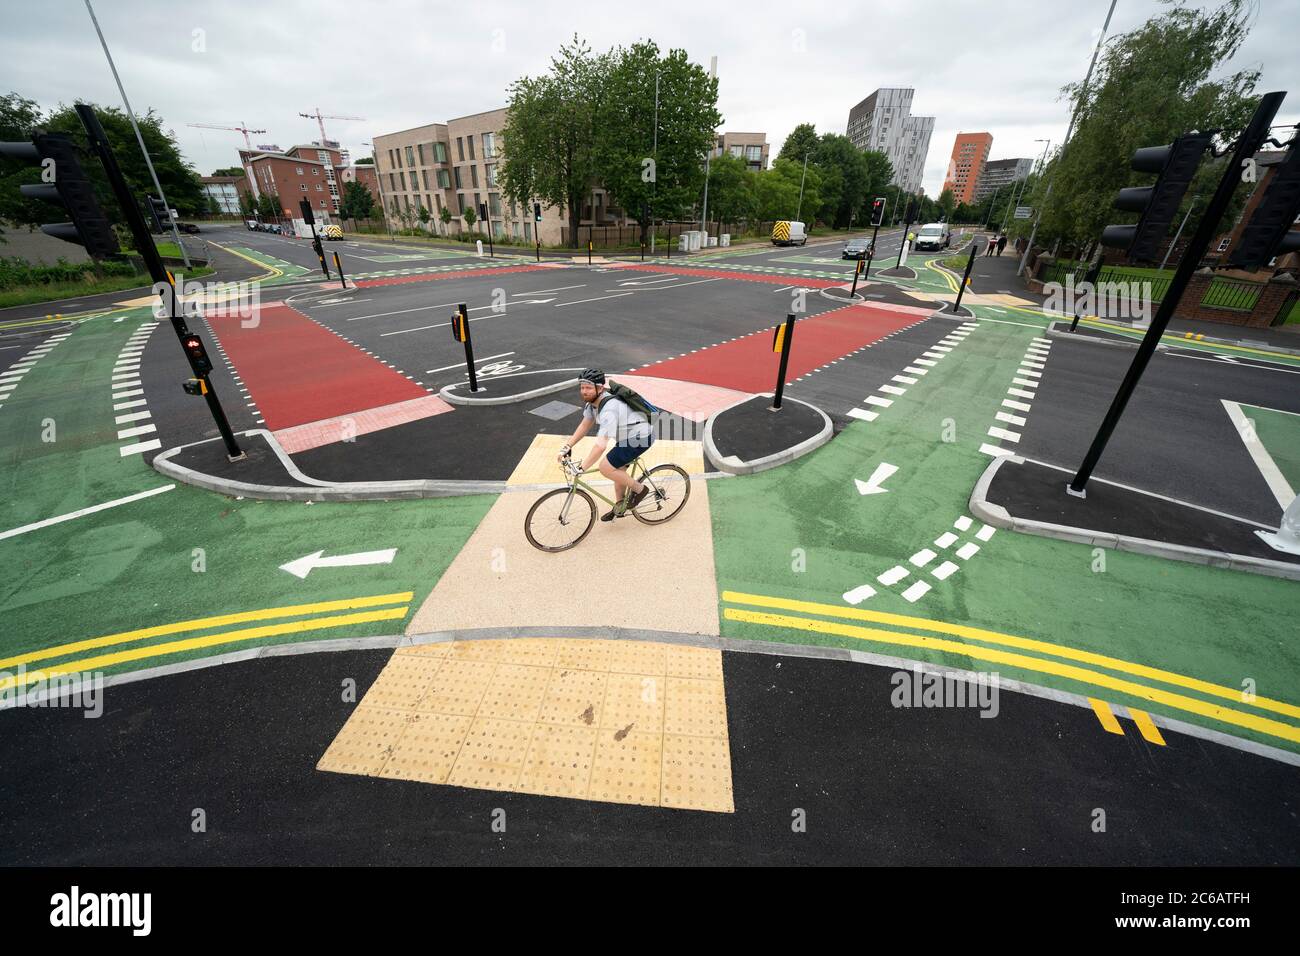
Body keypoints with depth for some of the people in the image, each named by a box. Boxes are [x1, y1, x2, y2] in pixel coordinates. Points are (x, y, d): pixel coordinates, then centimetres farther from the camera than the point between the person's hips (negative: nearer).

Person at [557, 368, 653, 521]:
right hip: (628, 434, 10)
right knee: (618, 469, 18)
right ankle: (620, 506, 36)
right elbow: (585, 425, 7)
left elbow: (600, 445, -38)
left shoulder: (609, 409, -33)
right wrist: (566, 447, 0)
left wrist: (581, 468, -36)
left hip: (640, 438, -10)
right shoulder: (592, 400, -3)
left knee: (606, 468, -12)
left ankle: (639, 489, 6)